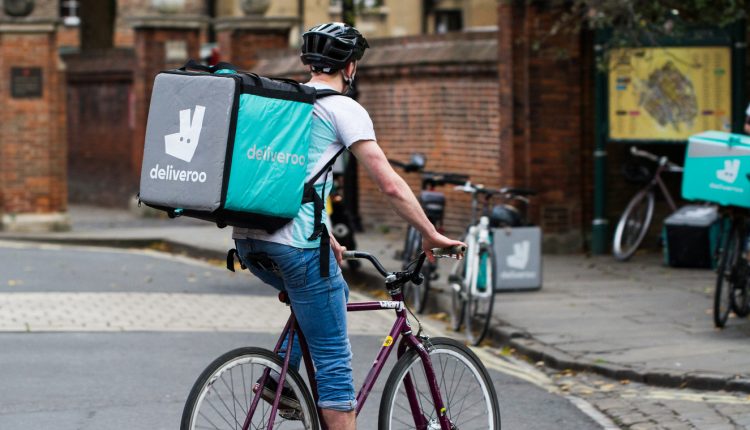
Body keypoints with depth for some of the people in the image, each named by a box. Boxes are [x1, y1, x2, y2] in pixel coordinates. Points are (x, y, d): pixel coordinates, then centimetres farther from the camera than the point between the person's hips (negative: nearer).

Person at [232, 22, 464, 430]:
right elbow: (390, 185, -7)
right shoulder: (344, 108, -1)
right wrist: (431, 235, 2)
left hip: (248, 239, 8)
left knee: (334, 290, 31)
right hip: (295, 243, -8)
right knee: (334, 361, 0)